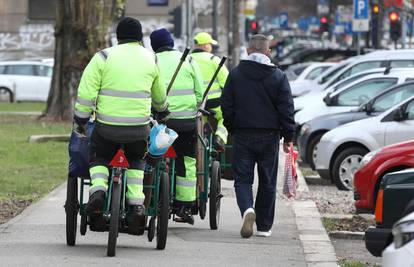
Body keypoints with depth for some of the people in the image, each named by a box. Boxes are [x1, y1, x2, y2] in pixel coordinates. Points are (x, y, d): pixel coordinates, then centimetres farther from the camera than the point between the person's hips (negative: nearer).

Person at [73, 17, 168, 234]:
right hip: (139, 126, 2)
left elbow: (86, 93, -5)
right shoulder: (150, 59, 10)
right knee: (136, 160, 26)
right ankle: (136, 204, 11)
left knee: (99, 158, 22)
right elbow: (159, 96, 24)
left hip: (107, 126, -2)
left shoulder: (104, 57, -1)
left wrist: (80, 120, 5)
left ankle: (97, 189, -5)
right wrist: (162, 112, 45)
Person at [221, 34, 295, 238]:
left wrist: (232, 129, 15)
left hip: (243, 135, 0)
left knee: (242, 179, 4)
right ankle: (264, 226, 14)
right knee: (267, 182, 10)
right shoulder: (278, 76, -2)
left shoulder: (236, 74, 0)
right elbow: (286, 109, -3)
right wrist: (288, 137, 3)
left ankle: (247, 209, -24)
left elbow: (227, 106, 3)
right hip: (269, 136, 0)